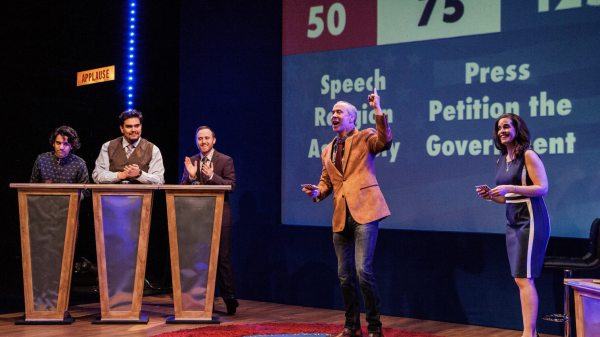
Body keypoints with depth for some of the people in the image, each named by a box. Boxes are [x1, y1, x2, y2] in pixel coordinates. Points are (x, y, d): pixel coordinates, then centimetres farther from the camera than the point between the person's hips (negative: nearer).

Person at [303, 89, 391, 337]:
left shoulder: (365, 138, 3)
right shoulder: (327, 151, 20)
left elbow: (385, 141, -18)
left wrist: (378, 112, -26)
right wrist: (317, 192, 5)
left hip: (364, 213, -6)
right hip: (341, 217, 6)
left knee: (363, 270, -14)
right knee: (345, 275, 8)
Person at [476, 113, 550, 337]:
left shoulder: (528, 155, -9)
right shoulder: (501, 161, 13)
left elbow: (542, 188, -15)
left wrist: (509, 188, -22)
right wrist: (491, 195, 1)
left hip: (531, 220, -8)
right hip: (513, 222, 8)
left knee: (524, 278, -11)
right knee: (521, 279, 7)